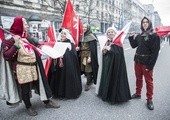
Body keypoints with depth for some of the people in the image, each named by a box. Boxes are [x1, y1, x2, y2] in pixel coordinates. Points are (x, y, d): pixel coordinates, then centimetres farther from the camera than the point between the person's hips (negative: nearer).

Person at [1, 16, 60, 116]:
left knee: (39, 84, 15)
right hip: (22, 69, -6)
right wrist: (16, 45, -26)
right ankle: (29, 107, 29)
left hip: (34, 67, 7)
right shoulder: (11, 40, -10)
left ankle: (47, 101, 30)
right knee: (25, 88, 8)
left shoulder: (27, 38, 11)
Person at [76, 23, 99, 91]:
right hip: (82, 55, 7)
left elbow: (92, 48, -15)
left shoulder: (91, 36, -9)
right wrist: (78, 48, 0)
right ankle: (90, 80, 30)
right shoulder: (82, 36, 13)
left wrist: (90, 57, -21)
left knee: (88, 70, -2)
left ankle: (88, 84, 12)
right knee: (83, 69, 10)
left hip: (88, 55, -7)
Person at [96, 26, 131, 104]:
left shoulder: (118, 42, -9)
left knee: (114, 79, -3)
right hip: (107, 64, 7)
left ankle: (114, 97, 10)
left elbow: (119, 53, -20)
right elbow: (104, 53, 17)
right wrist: (104, 51, -6)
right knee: (107, 79, 13)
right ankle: (107, 94, 27)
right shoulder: (107, 42, 13)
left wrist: (109, 49, -21)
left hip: (115, 64, -7)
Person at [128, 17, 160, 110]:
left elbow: (155, 51, -12)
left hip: (147, 62, -5)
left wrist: (150, 65, -17)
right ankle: (138, 93, 32)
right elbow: (133, 45, 18)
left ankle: (149, 99, 15)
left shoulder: (154, 36, -7)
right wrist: (131, 37, 3)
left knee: (149, 81, 2)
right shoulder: (139, 36, 10)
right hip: (137, 61, 6)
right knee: (138, 79, 16)